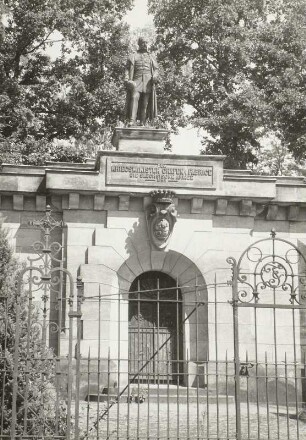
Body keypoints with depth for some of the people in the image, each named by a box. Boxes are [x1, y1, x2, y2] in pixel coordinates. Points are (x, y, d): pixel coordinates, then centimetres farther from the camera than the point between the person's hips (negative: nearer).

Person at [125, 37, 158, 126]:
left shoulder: (150, 57, 22)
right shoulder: (133, 56, 15)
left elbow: (155, 68, 16)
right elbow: (128, 68, 6)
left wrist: (155, 76, -6)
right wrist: (127, 79, -9)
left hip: (148, 81, 3)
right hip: (137, 80, -3)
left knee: (145, 103, -3)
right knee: (134, 98, -21)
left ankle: (143, 123, -2)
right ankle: (132, 120, -31)